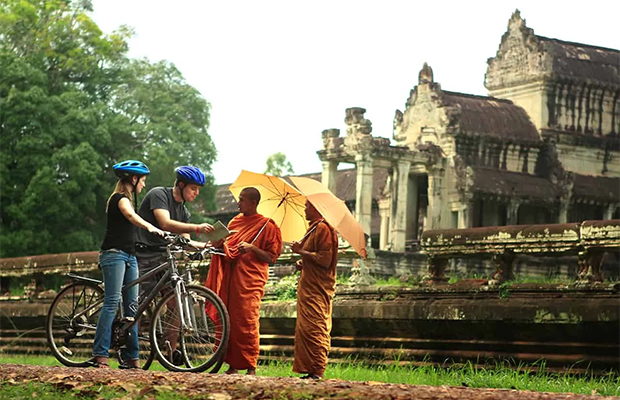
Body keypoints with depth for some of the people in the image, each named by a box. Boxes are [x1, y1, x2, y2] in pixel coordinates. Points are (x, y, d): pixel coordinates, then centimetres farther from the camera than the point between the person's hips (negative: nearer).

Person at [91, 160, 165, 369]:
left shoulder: (125, 199, 23)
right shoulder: (121, 198, -9)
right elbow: (131, 216, -30)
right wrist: (150, 227, -49)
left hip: (129, 256, 10)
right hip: (114, 254, -10)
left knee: (132, 305, 4)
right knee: (112, 302, -15)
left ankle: (131, 357, 3)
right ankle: (100, 355, -18)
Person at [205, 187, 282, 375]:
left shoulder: (266, 226, 0)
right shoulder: (235, 221, 18)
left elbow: (271, 257, -1)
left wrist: (252, 248, -16)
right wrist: (219, 244, 5)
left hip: (250, 281, -6)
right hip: (229, 279, 6)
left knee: (247, 323, -9)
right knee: (228, 322, 2)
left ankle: (251, 367, -5)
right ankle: (232, 365, 8)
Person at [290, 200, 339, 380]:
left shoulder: (323, 228, -13)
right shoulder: (314, 228, 20)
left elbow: (325, 260, -22)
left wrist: (301, 251, -15)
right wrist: (303, 263, 12)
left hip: (317, 290, -11)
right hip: (308, 288, 11)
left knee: (313, 330, -12)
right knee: (304, 330, 10)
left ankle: (317, 371, -11)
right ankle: (310, 371, 12)